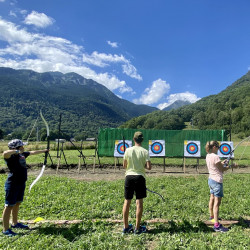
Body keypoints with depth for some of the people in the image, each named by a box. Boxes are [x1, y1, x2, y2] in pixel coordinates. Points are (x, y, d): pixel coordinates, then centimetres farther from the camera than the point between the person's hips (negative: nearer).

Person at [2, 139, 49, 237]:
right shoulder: (11, 157, -17)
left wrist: (44, 151, 32)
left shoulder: (23, 154, 7)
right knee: (9, 206, 0)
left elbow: (33, 152, 23)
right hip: (12, 184, -9)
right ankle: (6, 229, 9)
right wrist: (17, 151, -38)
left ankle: (15, 223, 36)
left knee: (17, 203, 20)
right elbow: (5, 153, -41)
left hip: (21, 183, 9)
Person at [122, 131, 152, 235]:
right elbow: (149, 167, -11)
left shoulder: (128, 150, -2)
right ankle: (137, 228, 12)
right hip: (139, 177, -2)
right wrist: (143, 165, 8)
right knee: (139, 202, 6)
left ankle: (126, 227, 20)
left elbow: (124, 165, 5)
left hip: (129, 176, 2)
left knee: (127, 201, 10)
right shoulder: (145, 151, -6)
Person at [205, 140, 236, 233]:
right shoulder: (215, 157, -21)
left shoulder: (208, 156, 6)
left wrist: (222, 162, 14)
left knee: (212, 199, 23)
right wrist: (231, 166, 1)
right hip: (217, 181, -10)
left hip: (211, 179, 10)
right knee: (217, 202, -7)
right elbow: (222, 169, -11)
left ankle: (212, 216, 40)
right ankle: (217, 225, -6)